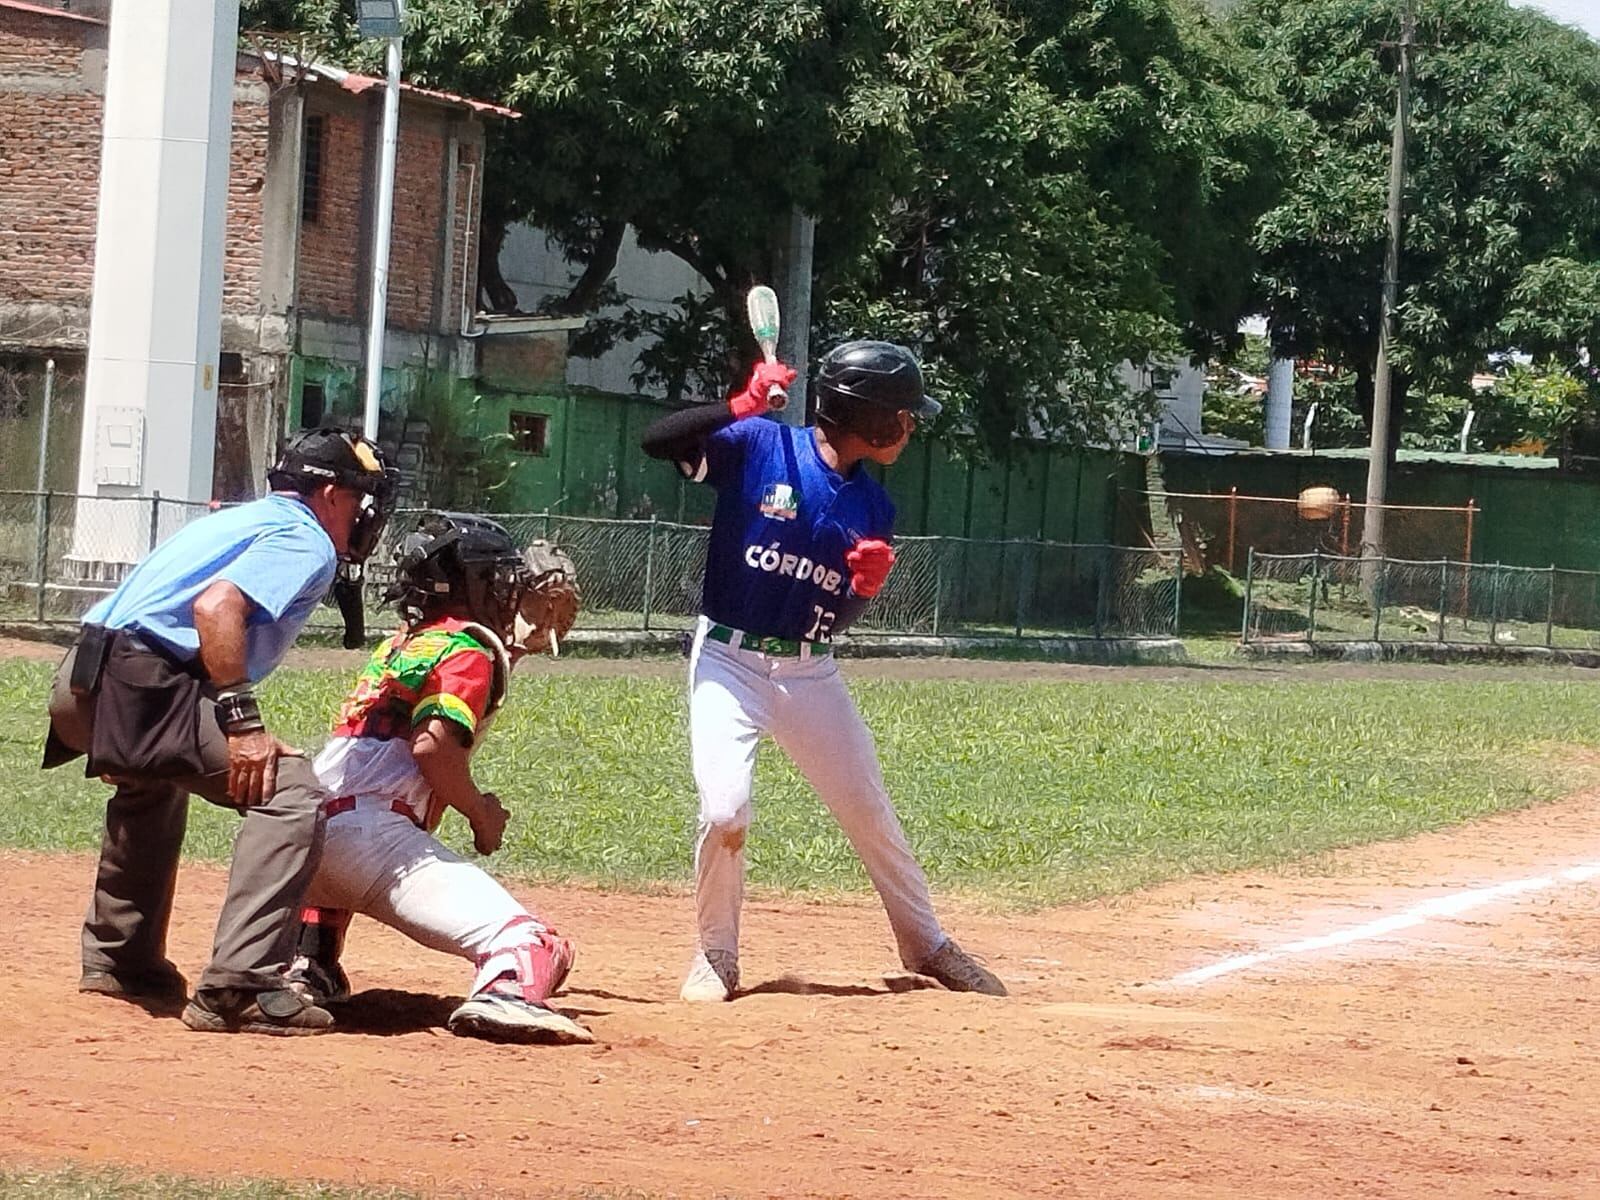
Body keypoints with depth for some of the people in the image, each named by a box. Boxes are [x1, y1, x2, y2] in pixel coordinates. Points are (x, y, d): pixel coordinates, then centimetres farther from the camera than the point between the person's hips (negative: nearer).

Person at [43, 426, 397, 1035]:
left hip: (76, 687, 10)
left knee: (152, 780, 38)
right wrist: (242, 719, -21)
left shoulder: (238, 519, 30)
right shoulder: (305, 538, 2)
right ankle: (238, 989, -22)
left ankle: (118, 962, 41)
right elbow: (217, 606, -16)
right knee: (289, 795, -13)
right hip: (138, 683, -10)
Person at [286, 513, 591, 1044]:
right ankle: (506, 993, -50)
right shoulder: (469, 648, 2)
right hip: (375, 834, -8)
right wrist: (481, 814, 2)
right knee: (533, 944, -19)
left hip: (305, 833, 8)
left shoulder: (401, 642, 26)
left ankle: (310, 968, 29)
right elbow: (434, 745, -12)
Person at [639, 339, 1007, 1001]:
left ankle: (927, 945, 27)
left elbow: (841, 615, 9)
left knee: (872, 814, 9)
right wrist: (740, 406, -30)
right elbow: (658, 441, -20)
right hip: (729, 661, -5)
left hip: (811, 674, 5)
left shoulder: (873, 506, 6)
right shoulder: (759, 446, -10)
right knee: (724, 809, -19)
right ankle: (715, 955, 2)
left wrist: (868, 585, -13)